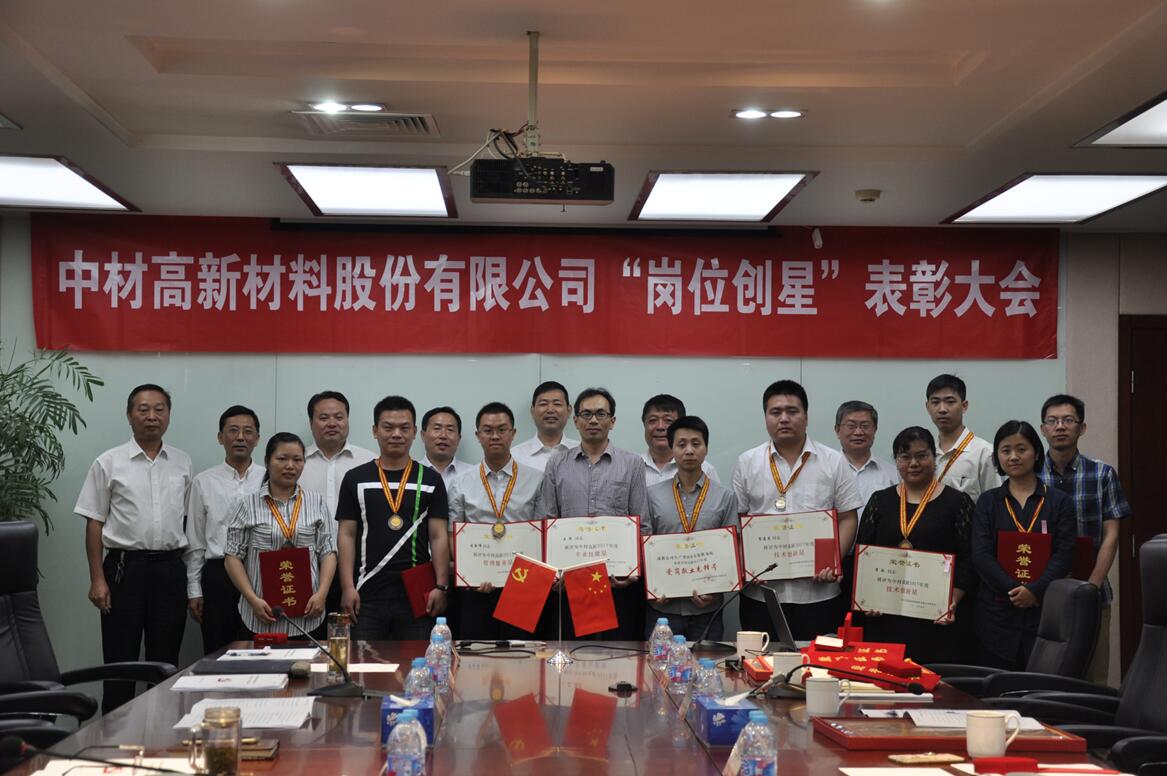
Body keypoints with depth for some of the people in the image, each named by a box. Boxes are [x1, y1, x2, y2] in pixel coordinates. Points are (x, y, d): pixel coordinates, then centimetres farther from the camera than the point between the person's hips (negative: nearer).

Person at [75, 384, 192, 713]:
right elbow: (94, 524, -1)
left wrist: (191, 575, 6)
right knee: (121, 660, 1)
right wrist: (98, 579, -7)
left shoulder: (182, 463, 8)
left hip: (170, 569, 3)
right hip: (125, 566, -2)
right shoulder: (109, 463, 0)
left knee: (165, 661, 8)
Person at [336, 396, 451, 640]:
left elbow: (439, 537, 3)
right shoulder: (356, 479, 7)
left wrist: (441, 586, -6)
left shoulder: (430, 480, 6)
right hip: (368, 594, 0)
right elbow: (347, 536, 4)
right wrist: (347, 587, -5)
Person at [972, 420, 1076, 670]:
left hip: (1044, 609, -1)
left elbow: (1064, 554, -2)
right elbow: (981, 555, -1)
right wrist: (1013, 591, -13)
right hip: (997, 614, 1)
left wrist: (1035, 591, -15)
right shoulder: (988, 502, 10)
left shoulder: (1059, 502, 8)